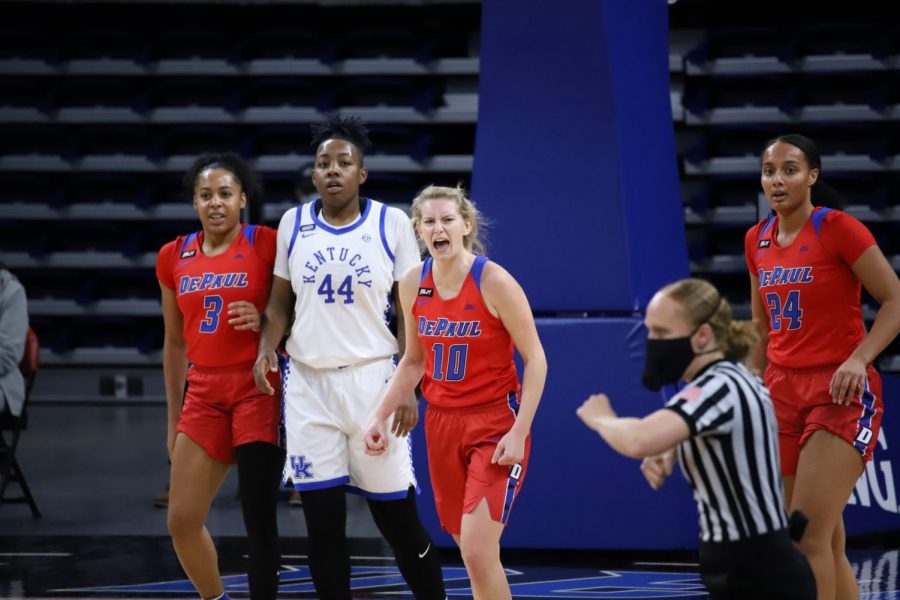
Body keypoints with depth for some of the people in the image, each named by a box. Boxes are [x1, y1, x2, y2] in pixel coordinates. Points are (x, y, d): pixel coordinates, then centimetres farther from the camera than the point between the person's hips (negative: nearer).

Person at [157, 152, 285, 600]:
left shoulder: (267, 244, -5)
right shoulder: (174, 257, 9)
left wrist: (266, 321, -20)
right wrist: (174, 419, 17)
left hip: (258, 390, -5)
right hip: (204, 393, 5)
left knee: (258, 517, -7)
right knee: (182, 521, 3)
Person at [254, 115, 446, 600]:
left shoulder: (392, 224, -3)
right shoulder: (293, 223, 5)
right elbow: (281, 301, 14)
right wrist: (266, 348, -5)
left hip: (371, 378, -3)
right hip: (308, 383, 3)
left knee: (397, 518, 0)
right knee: (322, 520, 2)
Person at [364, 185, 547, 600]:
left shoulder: (493, 282, -14)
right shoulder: (413, 284, 2)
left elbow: (535, 359, -11)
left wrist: (519, 431, -17)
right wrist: (380, 416, 6)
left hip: (495, 424, -5)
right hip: (442, 423, 6)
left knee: (478, 552, -16)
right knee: (470, 550, 9)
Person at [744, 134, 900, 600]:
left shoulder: (838, 229, -10)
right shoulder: (757, 240, 9)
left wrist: (858, 359, -22)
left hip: (841, 393, -6)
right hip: (783, 392, 6)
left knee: (809, 535, -16)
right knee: (828, 543, 6)